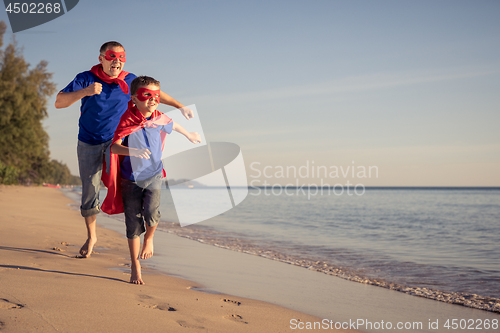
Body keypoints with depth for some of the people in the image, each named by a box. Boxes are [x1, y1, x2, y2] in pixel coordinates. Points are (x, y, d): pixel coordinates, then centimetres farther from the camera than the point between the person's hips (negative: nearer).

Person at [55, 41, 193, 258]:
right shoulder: (86, 79, -7)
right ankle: (91, 237, 29)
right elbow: (59, 102, -15)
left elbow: (155, 93, 15)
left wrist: (180, 106, 15)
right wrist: (84, 92, -30)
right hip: (89, 145, 0)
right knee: (89, 192, 5)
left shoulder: (129, 81, -1)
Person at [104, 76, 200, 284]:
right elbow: (113, 146, -25)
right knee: (133, 224, 3)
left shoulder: (159, 118, -2)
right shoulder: (127, 121, -15)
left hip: (153, 175, 2)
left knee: (151, 213, -23)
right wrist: (132, 151, -43)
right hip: (131, 179, -2)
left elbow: (172, 125, 22)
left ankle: (149, 238, 13)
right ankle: (135, 268, 16)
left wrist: (189, 135, 39)